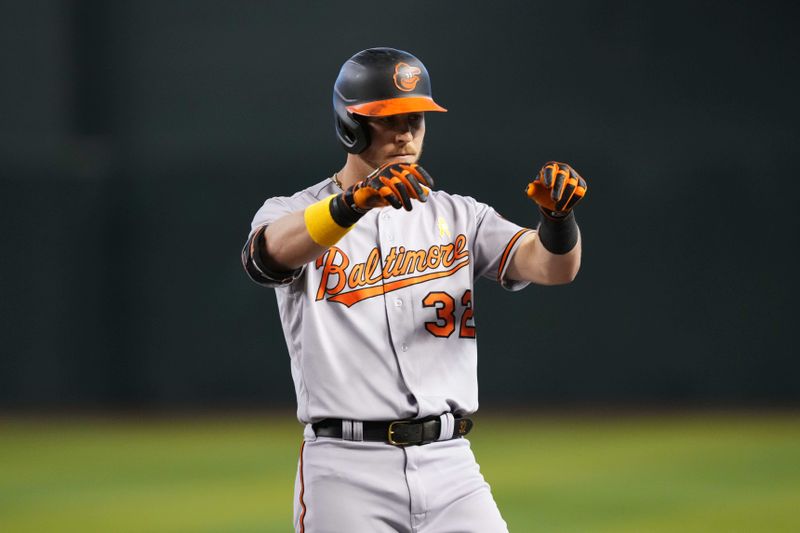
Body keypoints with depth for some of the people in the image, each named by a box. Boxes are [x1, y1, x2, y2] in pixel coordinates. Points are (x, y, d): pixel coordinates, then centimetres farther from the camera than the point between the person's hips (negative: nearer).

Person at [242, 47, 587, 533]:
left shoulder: (458, 217, 14)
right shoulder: (293, 213, 5)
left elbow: (554, 266, 0)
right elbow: (272, 251, -21)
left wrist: (559, 212, -24)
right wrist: (359, 201, -40)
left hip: (450, 465, 3)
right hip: (348, 473, -2)